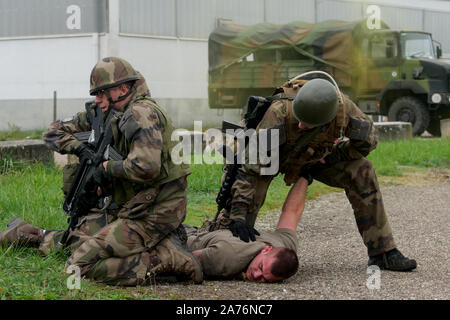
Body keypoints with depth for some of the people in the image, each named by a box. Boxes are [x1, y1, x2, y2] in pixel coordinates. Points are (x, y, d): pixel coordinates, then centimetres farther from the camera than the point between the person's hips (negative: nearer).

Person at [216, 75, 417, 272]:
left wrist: (327, 160, -18)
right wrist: (238, 216, -53)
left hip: (313, 157, 3)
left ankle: (382, 252, -8)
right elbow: (250, 166, -46)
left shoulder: (342, 107, -35)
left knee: (362, 171, -17)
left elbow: (367, 140, -13)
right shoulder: (280, 113, -45)